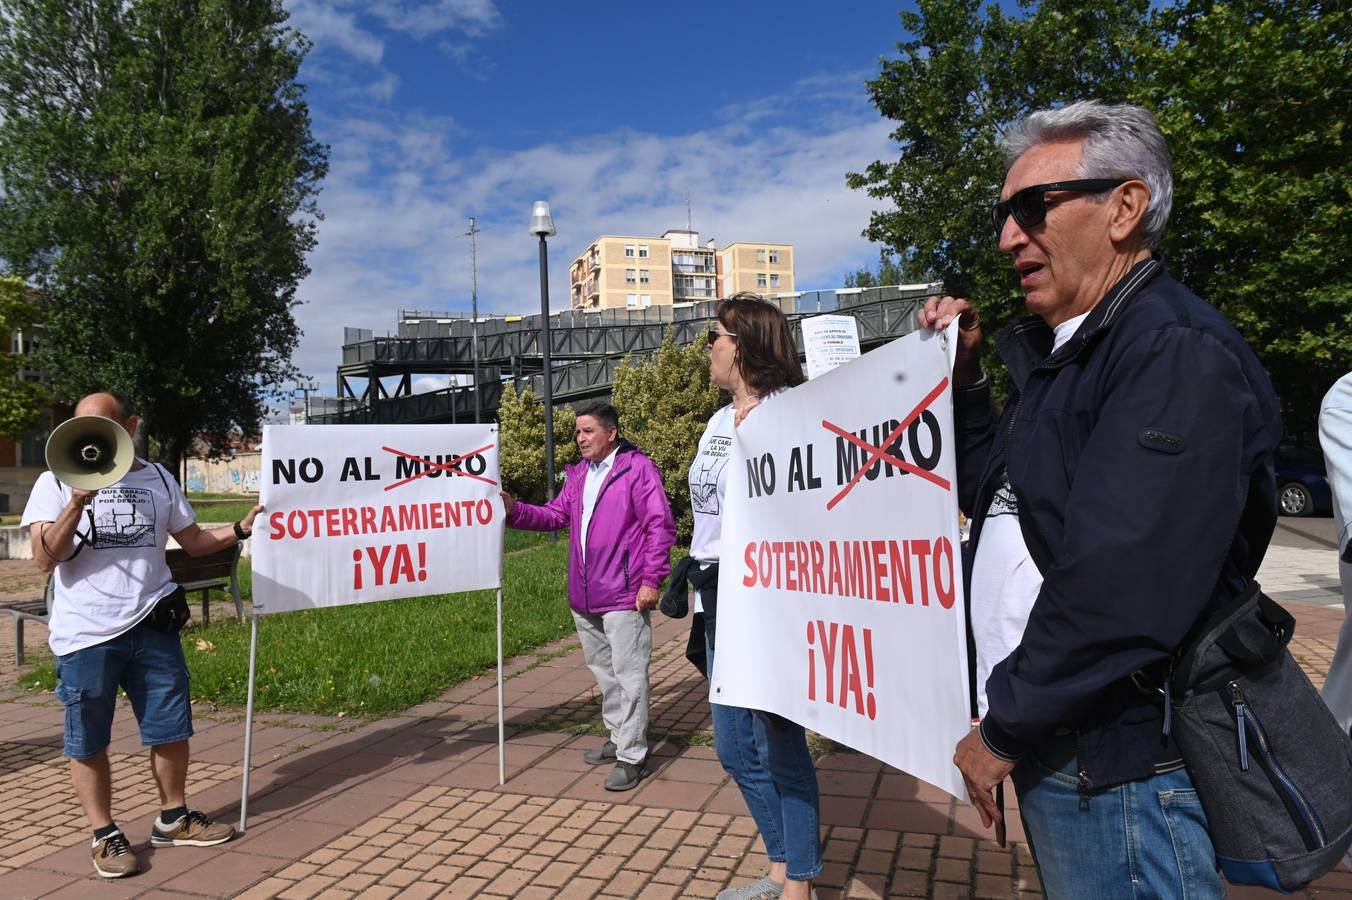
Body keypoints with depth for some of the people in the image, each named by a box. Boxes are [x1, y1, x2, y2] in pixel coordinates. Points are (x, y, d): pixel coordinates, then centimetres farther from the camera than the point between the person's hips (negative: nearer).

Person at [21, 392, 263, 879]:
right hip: (86, 634, -3)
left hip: (152, 627, 3)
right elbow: (46, 559, -12)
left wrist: (241, 529, -1)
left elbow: (193, 540, 14)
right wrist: (78, 502, -24)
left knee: (171, 728, 11)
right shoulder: (56, 482, -3)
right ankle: (104, 835, 24)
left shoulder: (157, 479, 7)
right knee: (88, 742, 7)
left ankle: (174, 819, 29)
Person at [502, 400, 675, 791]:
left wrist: (652, 581, -17)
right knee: (603, 671, 19)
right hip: (584, 597, 8)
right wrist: (516, 510, -1)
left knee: (628, 675, -2)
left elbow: (661, 526, -14)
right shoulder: (579, 473, 14)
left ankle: (632, 756, 8)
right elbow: (556, 514, 14)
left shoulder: (638, 468, -10)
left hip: (623, 596, -8)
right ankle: (619, 738, 34)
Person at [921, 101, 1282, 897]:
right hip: (1053, 745, 9)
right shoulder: (1061, 352, 11)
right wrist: (962, 378, 7)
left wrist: (1004, 731, -16)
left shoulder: (1176, 353, -20)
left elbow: (1117, 585, -28)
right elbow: (1000, 497, 19)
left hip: (1119, 767, -9)